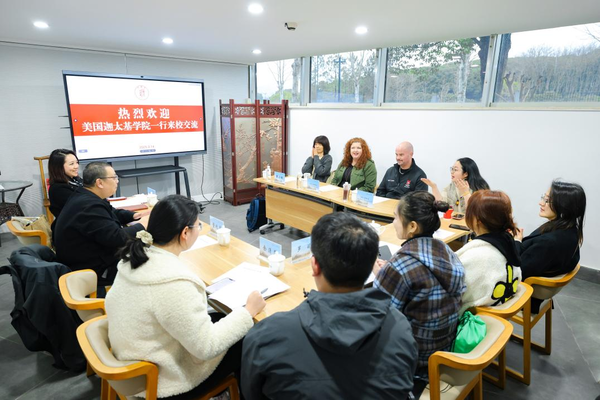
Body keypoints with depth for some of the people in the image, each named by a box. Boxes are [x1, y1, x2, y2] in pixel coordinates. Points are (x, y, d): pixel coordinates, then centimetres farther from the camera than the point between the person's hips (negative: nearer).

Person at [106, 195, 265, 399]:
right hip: (166, 379, -8)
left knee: (221, 318, 18)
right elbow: (206, 347, -28)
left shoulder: (136, 257, -9)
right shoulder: (174, 283, -35)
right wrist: (248, 311, -18)